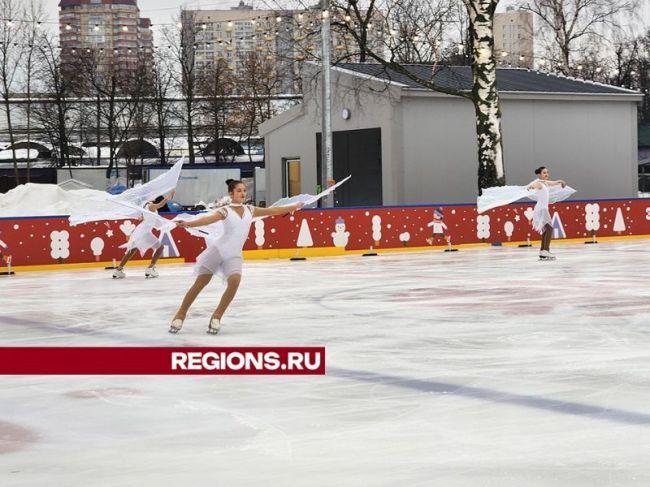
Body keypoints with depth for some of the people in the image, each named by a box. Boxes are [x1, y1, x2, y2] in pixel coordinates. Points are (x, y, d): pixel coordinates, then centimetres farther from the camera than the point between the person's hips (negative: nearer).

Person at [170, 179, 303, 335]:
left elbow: (272, 211, 14)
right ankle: (181, 314, 12)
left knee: (234, 281, -22)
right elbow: (208, 219, -24)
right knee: (200, 283, -1)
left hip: (234, 256, 3)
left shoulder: (250, 210, 7)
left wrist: (294, 206, 19)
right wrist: (189, 223, -42)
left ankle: (217, 317, -10)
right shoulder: (225, 211, -8)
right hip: (217, 249, -3)